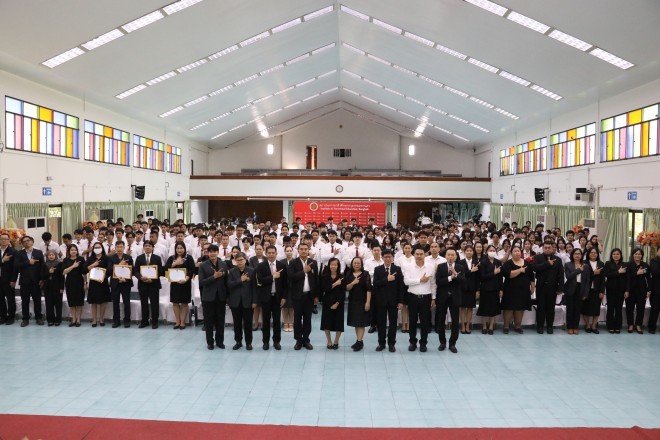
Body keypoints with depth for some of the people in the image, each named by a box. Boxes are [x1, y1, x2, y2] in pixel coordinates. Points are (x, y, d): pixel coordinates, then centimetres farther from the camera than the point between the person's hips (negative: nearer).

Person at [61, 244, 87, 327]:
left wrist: (85, 283, -1)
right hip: (69, 283, 2)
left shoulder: (81, 259, -1)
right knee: (71, 302, 6)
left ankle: (78, 320, 11)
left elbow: (84, 271, 1)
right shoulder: (65, 260, 3)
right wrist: (73, 266, -17)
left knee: (79, 301, 2)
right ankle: (73, 319, 15)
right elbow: (63, 272, -7)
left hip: (79, 282, -2)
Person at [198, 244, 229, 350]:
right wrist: (214, 276, -21)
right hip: (208, 297, -2)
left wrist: (228, 296, 3)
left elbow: (226, 280, 6)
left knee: (220, 320, 9)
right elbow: (201, 282, -11)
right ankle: (210, 342, 19)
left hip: (221, 297, 2)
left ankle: (220, 341, 21)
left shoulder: (224, 264, 4)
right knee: (209, 321, 6)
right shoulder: (203, 265, -4)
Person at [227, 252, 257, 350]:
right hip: (235, 301, 1)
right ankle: (238, 341, 21)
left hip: (247, 301, -1)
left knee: (248, 322, 4)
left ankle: (248, 342, 15)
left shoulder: (251, 271, -1)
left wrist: (254, 301, -6)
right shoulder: (232, 271, 3)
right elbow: (229, 284, -7)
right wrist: (240, 280, -18)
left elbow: (254, 287, -2)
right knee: (237, 323, 8)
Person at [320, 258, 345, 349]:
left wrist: (337, 303, -12)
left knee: (338, 323, 3)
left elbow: (343, 292, -5)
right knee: (327, 323, 4)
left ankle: (336, 342, 21)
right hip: (327, 303, 1)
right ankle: (329, 342, 21)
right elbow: (324, 289, -12)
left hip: (338, 303, 0)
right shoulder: (325, 277, -1)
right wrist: (334, 284, -19)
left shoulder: (341, 277, -3)